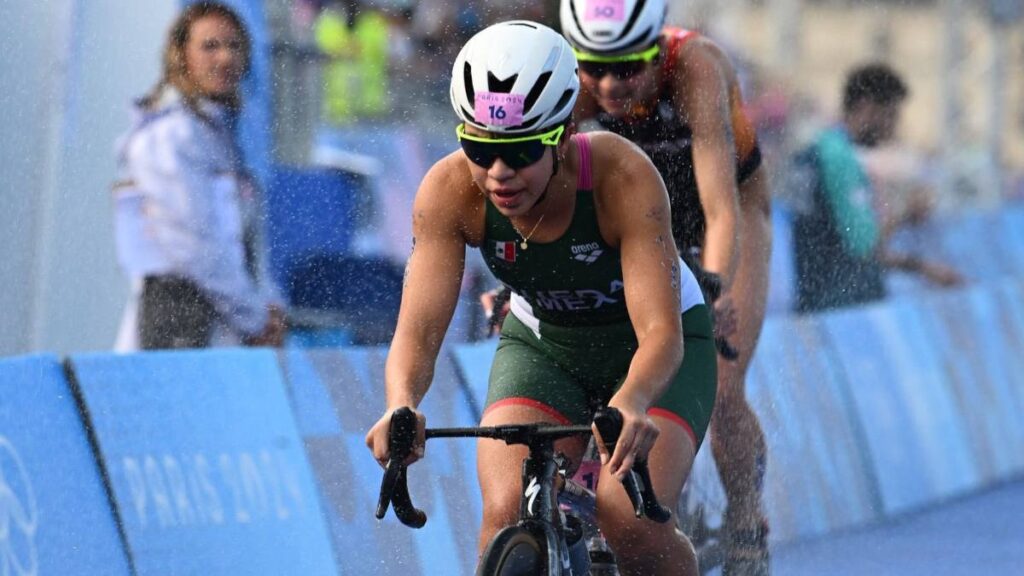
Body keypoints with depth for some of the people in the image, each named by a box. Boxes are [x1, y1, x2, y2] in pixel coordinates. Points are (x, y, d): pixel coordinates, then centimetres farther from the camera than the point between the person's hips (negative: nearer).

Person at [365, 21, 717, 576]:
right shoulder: (449, 191, -26)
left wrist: (632, 404, -61)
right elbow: (417, 331, -29)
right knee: (507, 515, -24)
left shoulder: (622, 176, -34)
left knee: (632, 522, -25)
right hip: (541, 344, 2)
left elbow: (660, 331, -40)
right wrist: (401, 405, -52)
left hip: (652, 351, -2)